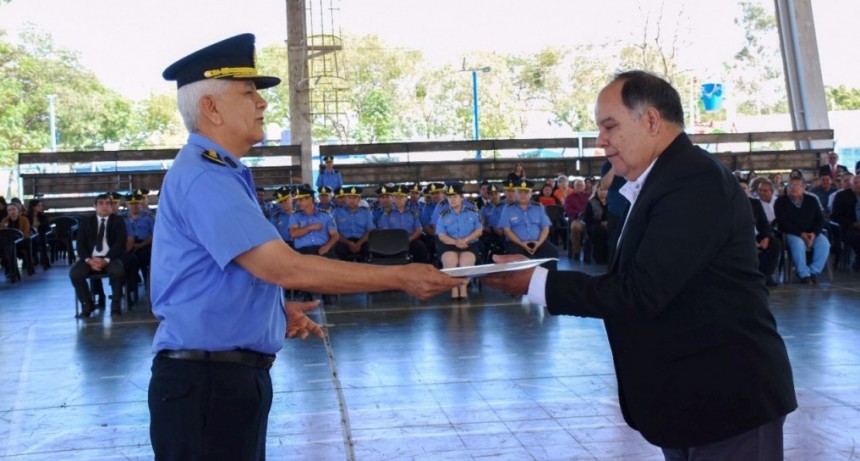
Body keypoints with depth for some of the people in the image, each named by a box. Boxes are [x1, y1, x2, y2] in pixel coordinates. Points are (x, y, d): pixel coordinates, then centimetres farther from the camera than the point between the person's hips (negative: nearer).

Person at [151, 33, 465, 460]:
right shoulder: (203, 177, -19)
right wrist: (401, 277, -24)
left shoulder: (217, 174, 15)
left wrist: (276, 309, 6)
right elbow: (283, 267, -27)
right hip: (206, 380, -10)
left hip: (232, 374, 10)